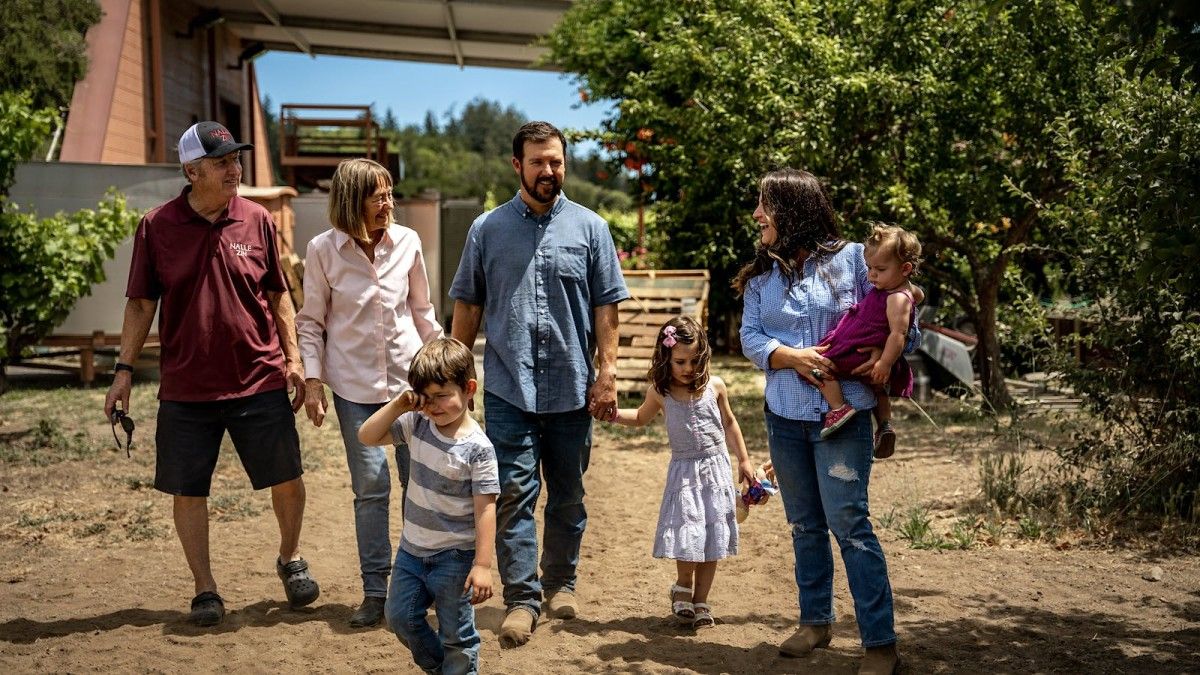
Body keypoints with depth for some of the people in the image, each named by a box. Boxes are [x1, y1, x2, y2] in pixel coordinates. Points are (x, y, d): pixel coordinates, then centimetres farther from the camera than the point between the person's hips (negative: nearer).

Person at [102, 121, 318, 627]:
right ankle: (205, 589, 22)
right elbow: (141, 304, 4)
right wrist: (124, 369, -1)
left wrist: (293, 359, 2)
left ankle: (290, 560, 32)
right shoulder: (156, 227, -3)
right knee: (188, 490, 5)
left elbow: (278, 295, 7)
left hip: (260, 381, 1)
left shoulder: (257, 220, 0)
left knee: (287, 480, 5)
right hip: (186, 389, 0)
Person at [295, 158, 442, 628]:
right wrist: (313, 380, -5)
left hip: (410, 377, 2)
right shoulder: (324, 250, -5)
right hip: (355, 386, -2)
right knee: (370, 488, 1)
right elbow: (311, 321, 1)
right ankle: (375, 590, 13)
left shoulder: (407, 242, 0)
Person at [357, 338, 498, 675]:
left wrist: (482, 564, -22)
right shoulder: (416, 425, -3)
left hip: (454, 558, -6)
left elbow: (485, 508, -20)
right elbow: (366, 437, 2)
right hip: (412, 549, 6)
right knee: (400, 617, 18)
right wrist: (397, 406, -12)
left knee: (457, 636, 6)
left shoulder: (477, 448, -20)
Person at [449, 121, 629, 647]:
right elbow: (467, 307, 8)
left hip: (573, 388, 1)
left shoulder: (589, 228, 3)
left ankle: (560, 583, 30)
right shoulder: (487, 229, 4)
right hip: (508, 389, -1)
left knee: (568, 496, 12)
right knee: (514, 496, -3)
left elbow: (606, 308, 2)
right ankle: (522, 599, 5)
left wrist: (606, 373, -4)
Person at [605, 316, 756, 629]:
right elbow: (641, 418, 19)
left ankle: (700, 602, 15)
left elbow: (729, 423, 12)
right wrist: (614, 414, 3)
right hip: (684, 471, -1)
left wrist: (743, 460, 14)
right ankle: (683, 587, 17)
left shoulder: (714, 386, -3)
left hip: (716, 469, 1)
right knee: (687, 535, -11)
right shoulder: (659, 392, -2)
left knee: (713, 536, 2)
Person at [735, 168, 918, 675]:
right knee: (804, 524, 14)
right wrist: (791, 356, -17)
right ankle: (815, 621, 29)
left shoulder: (851, 258, -4)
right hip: (784, 415, 5)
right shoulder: (760, 275, 8)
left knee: (848, 523, -9)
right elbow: (750, 337, 1)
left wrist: (885, 353, -18)